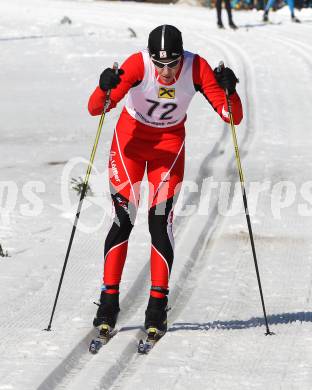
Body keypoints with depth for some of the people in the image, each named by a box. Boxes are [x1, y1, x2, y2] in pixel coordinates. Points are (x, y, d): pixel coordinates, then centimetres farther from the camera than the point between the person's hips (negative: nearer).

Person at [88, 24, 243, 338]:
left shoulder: (197, 68, -24)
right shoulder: (137, 65, -28)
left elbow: (233, 117, -24)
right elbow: (94, 109, -32)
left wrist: (229, 90, -43)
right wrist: (105, 89, -52)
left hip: (170, 142, 1)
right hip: (131, 137, -1)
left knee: (160, 221, -9)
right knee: (123, 220, -8)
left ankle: (158, 307, -1)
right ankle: (109, 302, 1)